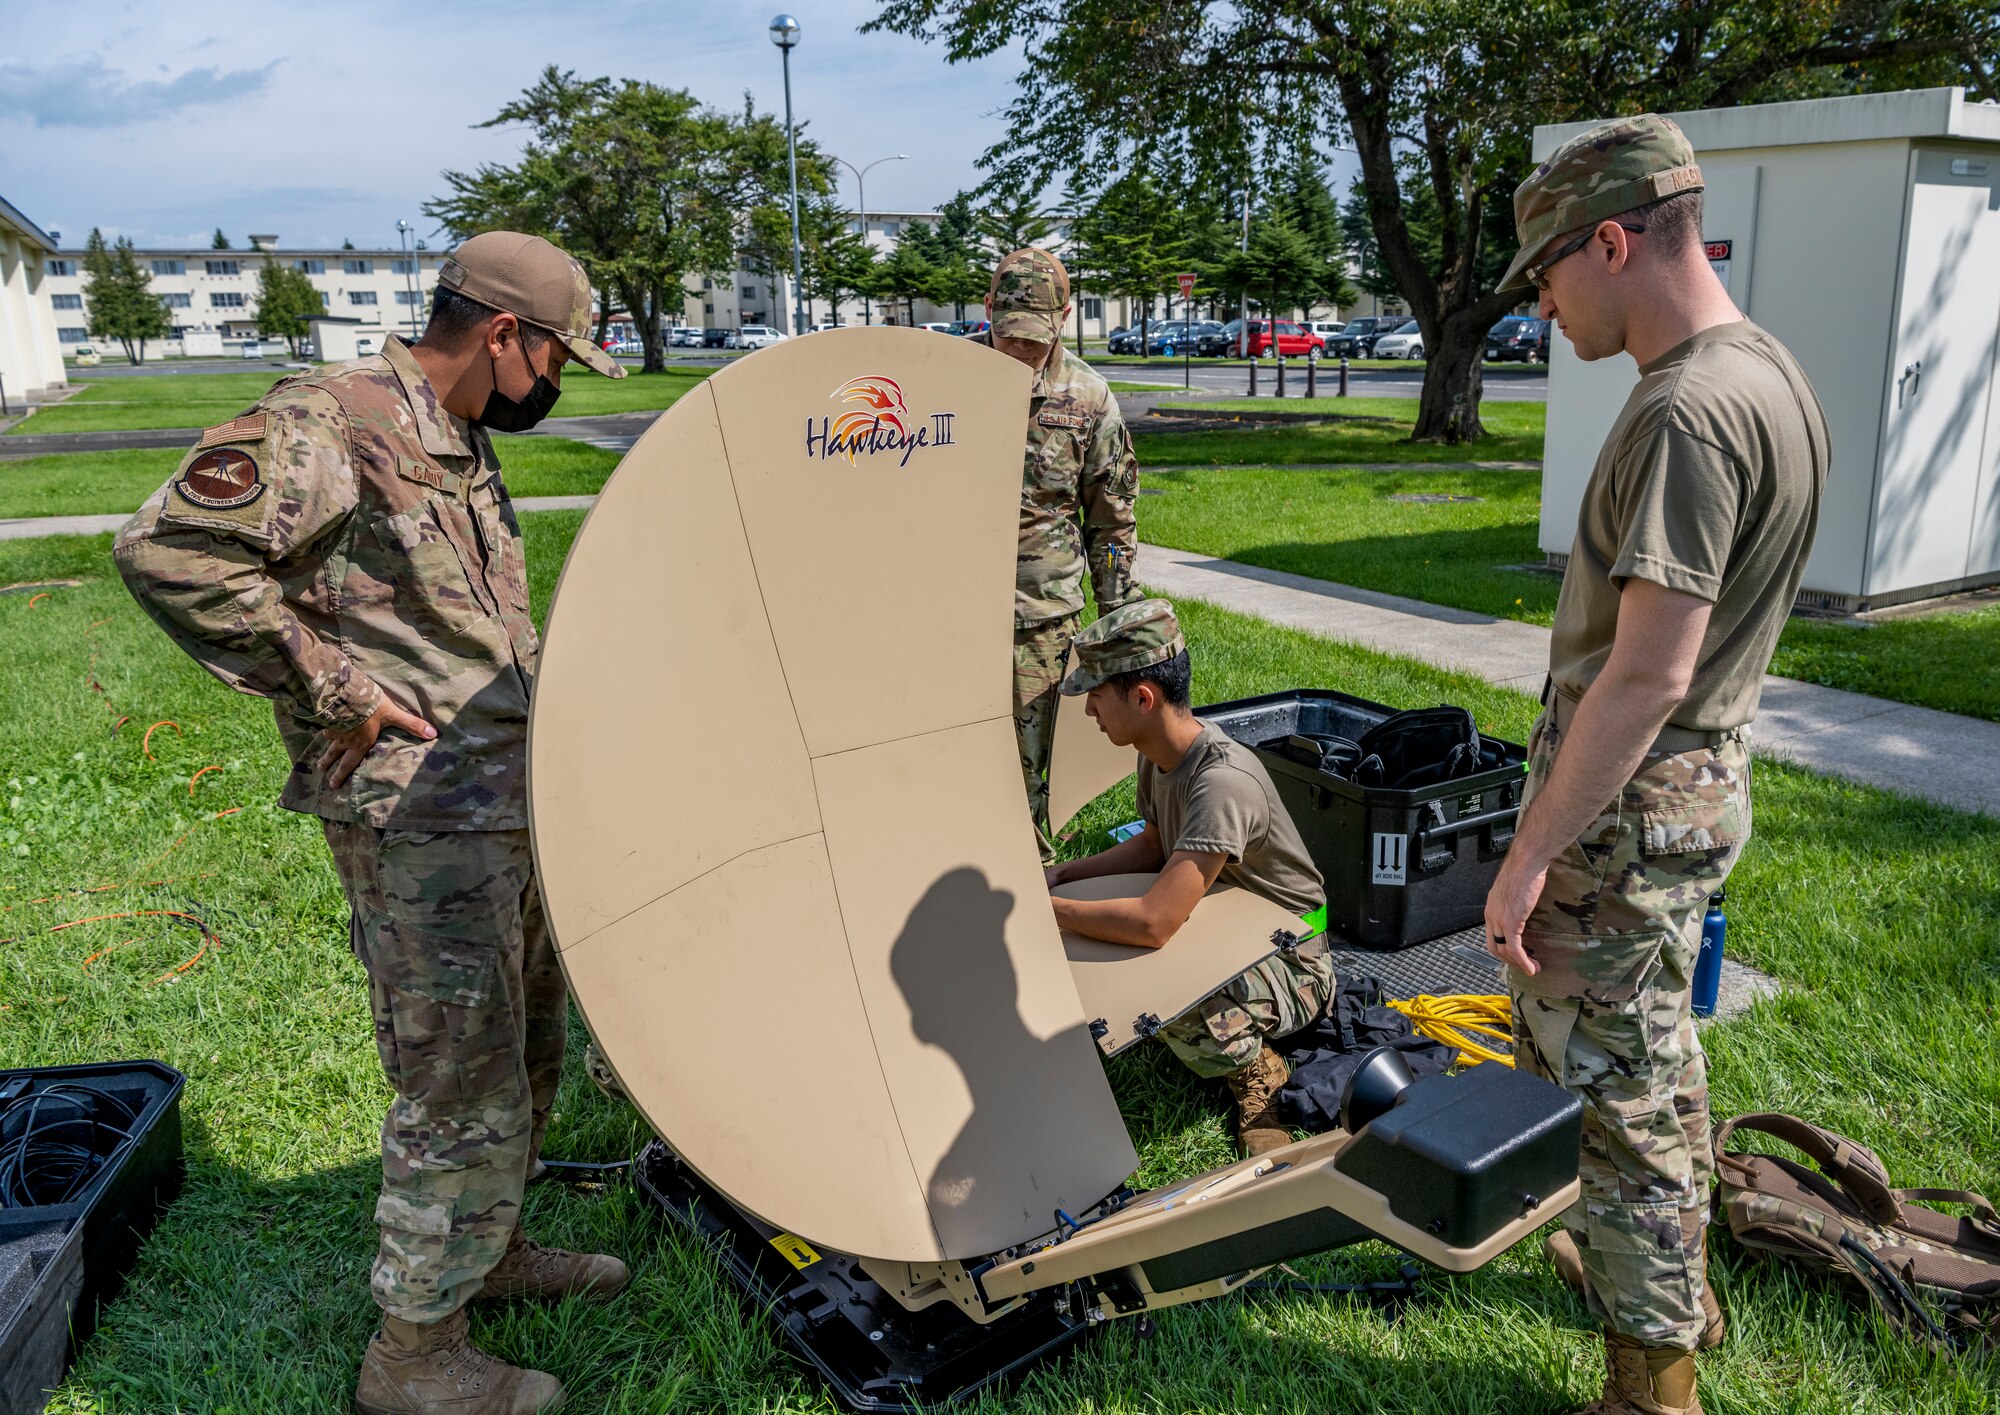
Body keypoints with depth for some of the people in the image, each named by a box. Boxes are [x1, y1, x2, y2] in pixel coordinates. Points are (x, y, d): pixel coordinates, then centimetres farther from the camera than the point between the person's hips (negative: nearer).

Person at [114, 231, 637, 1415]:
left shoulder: (460, 440, 15)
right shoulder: (330, 420, -15)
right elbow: (171, 550, -23)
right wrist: (330, 688, -20)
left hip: (510, 802, 10)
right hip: (419, 821, -10)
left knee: (527, 1048, 22)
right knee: (464, 1094, -1)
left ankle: (492, 1249, 42)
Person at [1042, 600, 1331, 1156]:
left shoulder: (1222, 781, -34)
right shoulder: (1159, 750, -5)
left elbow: (1153, 924, -40)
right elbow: (1154, 845, 15)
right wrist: (1059, 875, 2)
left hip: (1289, 965, -9)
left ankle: (1254, 1067, -3)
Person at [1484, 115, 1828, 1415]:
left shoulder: (1688, 413, -24)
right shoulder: (1772, 373, 8)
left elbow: (1645, 675, -26)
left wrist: (1534, 852, -20)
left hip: (1629, 802, -10)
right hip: (1703, 778, 10)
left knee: (1609, 1078, 3)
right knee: (1655, 1051, 24)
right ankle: (1673, 1281, 44)